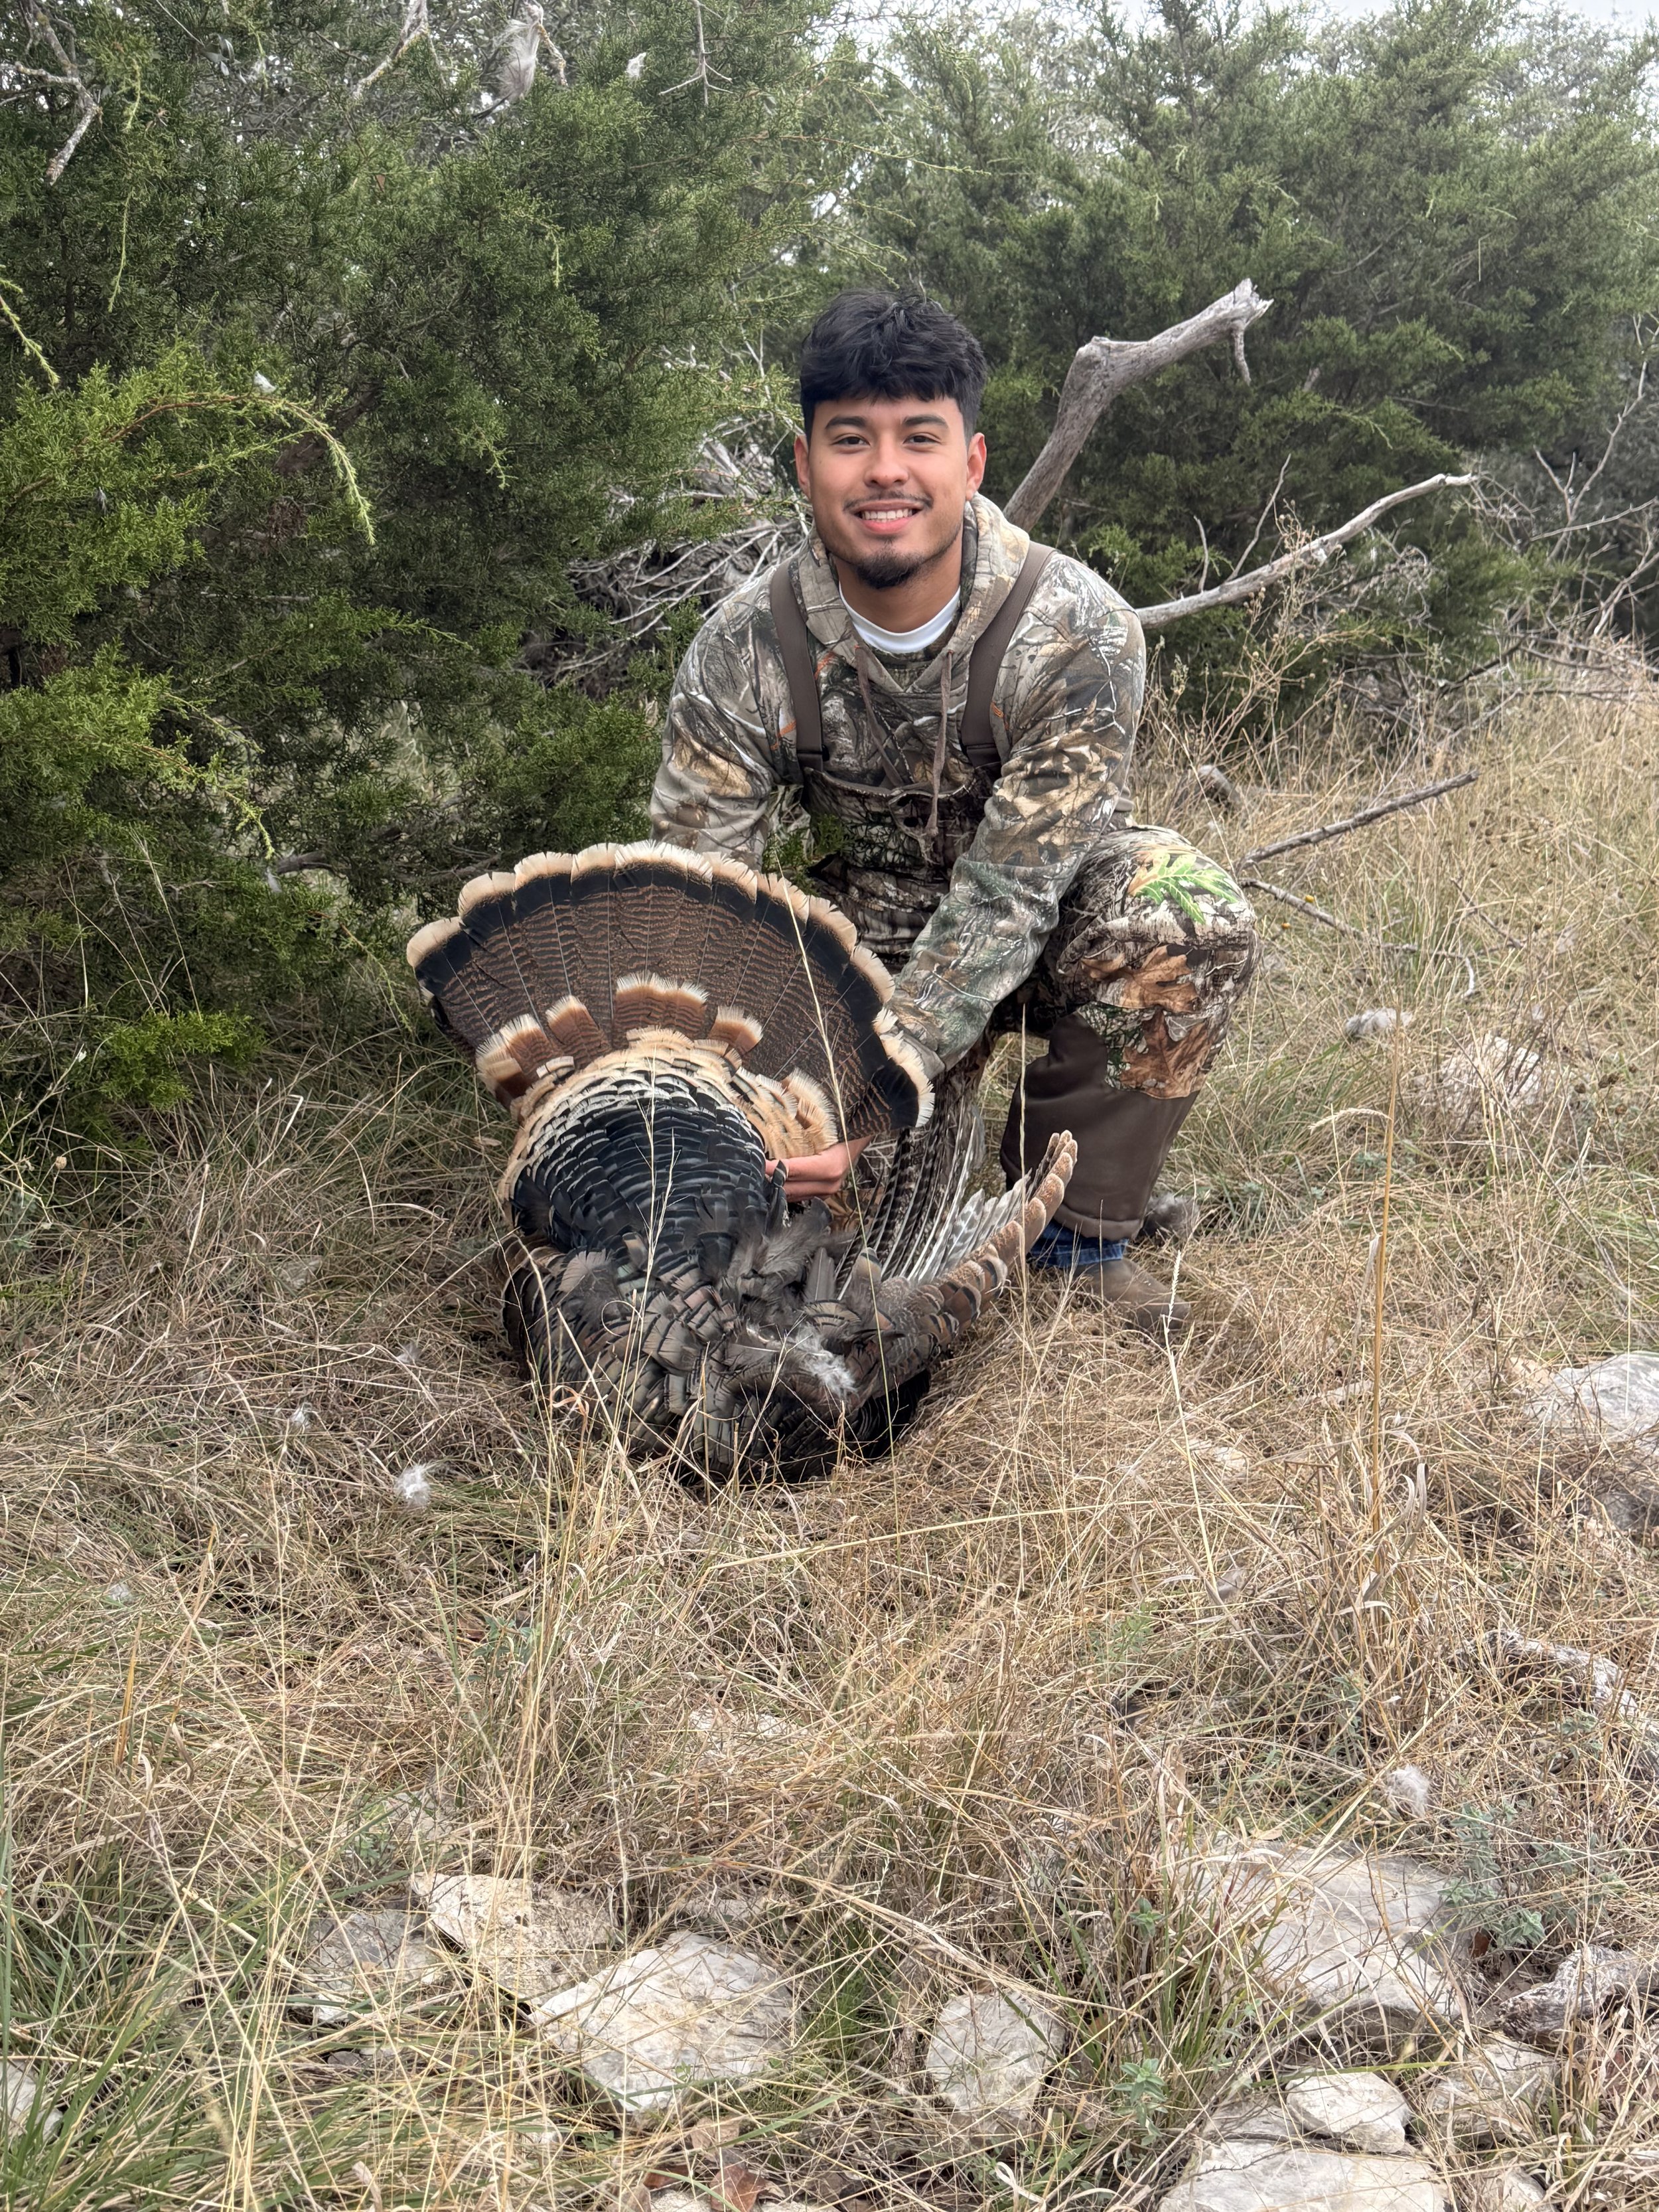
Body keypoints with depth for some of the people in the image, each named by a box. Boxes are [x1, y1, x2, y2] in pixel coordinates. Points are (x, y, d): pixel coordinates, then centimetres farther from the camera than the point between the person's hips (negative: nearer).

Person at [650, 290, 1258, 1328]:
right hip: (867, 939, 1)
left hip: (1044, 938, -1)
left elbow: (1007, 894, -30)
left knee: (1193, 915, -33)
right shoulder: (743, 652, -20)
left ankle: (1072, 1232, -12)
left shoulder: (1077, 630, -27)